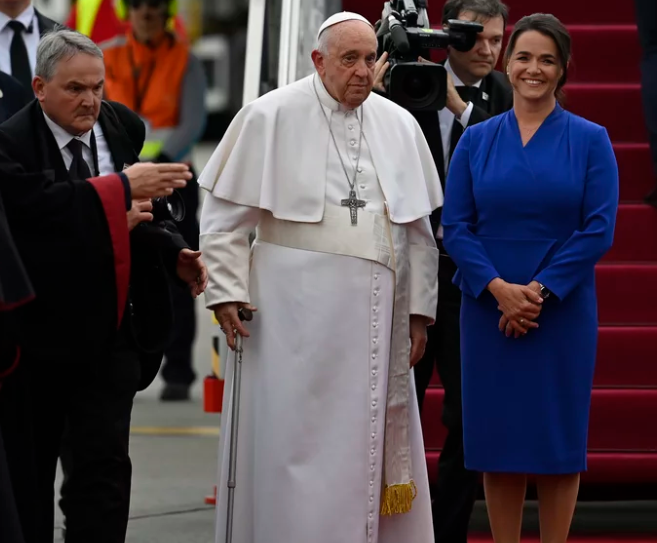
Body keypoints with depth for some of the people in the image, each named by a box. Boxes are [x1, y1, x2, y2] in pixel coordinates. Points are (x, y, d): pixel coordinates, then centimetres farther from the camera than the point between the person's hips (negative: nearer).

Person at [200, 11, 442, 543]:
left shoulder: (400, 126, 8)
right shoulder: (270, 117, -3)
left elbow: (420, 229, 12)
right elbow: (225, 214, -1)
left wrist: (420, 309, 10)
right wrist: (226, 291, -6)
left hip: (375, 313, 4)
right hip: (296, 313, -4)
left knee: (372, 440, 6)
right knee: (297, 438, -2)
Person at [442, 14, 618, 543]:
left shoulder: (589, 140, 0)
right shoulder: (477, 140, 6)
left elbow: (598, 230, -6)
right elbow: (456, 226, 1)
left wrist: (540, 291, -14)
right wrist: (499, 289, -14)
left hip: (563, 313, -2)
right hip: (489, 312, 2)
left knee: (557, 439, 3)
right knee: (497, 440, 4)